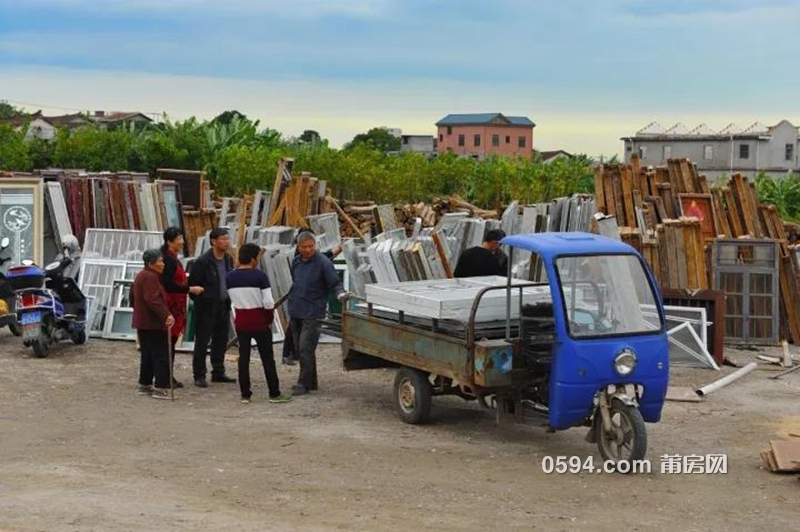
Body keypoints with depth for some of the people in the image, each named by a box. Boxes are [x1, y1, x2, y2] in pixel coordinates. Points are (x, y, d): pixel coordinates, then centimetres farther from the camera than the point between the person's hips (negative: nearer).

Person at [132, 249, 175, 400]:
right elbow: (153, 299, -29)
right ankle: (160, 388, -11)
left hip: (142, 322, 11)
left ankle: (144, 385, 20)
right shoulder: (150, 277, -17)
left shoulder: (140, 276, 16)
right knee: (161, 356, -8)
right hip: (153, 324, -11)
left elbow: (133, 296, 26)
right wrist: (166, 315, -34)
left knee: (147, 355, 16)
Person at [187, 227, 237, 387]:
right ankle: (199, 375, 7)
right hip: (206, 308, -7)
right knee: (202, 342, 0)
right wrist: (200, 301, -7)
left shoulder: (228, 259, 6)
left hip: (223, 307, 7)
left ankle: (218, 373, 24)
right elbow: (192, 284, -12)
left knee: (221, 341, 13)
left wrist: (228, 299, 11)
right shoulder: (202, 262, -16)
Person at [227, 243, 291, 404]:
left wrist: (242, 313, 10)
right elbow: (268, 303, -14)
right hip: (259, 322, -4)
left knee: (243, 358, 9)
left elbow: (234, 301, 3)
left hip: (240, 322, 4)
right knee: (268, 359, 3)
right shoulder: (259, 276, -13)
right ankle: (274, 394, 7)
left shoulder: (230, 277, 2)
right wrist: (270, 319, -2)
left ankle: (245, 394, 10)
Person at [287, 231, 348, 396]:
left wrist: (340, 293, -30)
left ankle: (304, 383, -5)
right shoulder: (296, 262, 11)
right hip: (295, 312, 7)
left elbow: (335, 283, -10)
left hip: (312, 313, -7)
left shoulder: (323, 262, -9)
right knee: (300, 350, 11)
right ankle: (311, 382, 22)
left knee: (305, 349, -12)